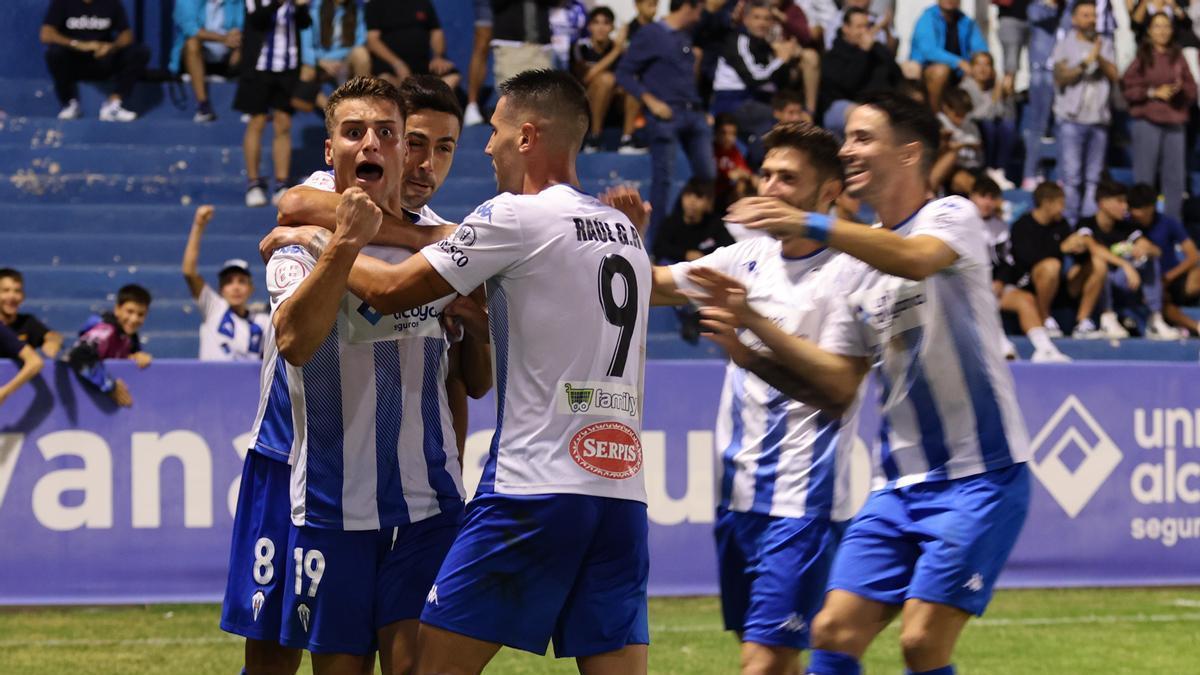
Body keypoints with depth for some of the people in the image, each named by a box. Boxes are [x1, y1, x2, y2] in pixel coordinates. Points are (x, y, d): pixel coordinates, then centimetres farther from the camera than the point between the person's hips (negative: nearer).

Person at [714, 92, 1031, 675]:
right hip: (899, 483, 6)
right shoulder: (854, 262, 12)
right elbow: (839, 384, 10)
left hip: (978, 477, -6)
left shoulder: (952, 217, -8)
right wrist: (755, 325, -2)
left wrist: (810, 226, -45)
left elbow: (914, 258, -32)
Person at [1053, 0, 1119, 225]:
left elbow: (1114, 75, 3)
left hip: (1099, 119, 3)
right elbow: (1061, 77, -8)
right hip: (1072, 119, -3)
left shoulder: (1105, 45, 13)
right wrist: (1086, 62, -15)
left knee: (1093, 178, 5)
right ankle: (1070, 221, -4)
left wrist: (1100, 58, -12)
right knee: (1071, 176, -7)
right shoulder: (1065, 46, 3)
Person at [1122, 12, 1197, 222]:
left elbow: (1192, 91, 9)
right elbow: (1128, 89, -3)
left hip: (1175, 123, 3)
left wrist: (1182, 88, -12)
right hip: (1147, 121, -3)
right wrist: (1154, 92, -12)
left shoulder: (1178, 59, 8)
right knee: (1145, 175, -1)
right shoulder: (1142, 58, 0)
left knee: (1176, 176, 3)